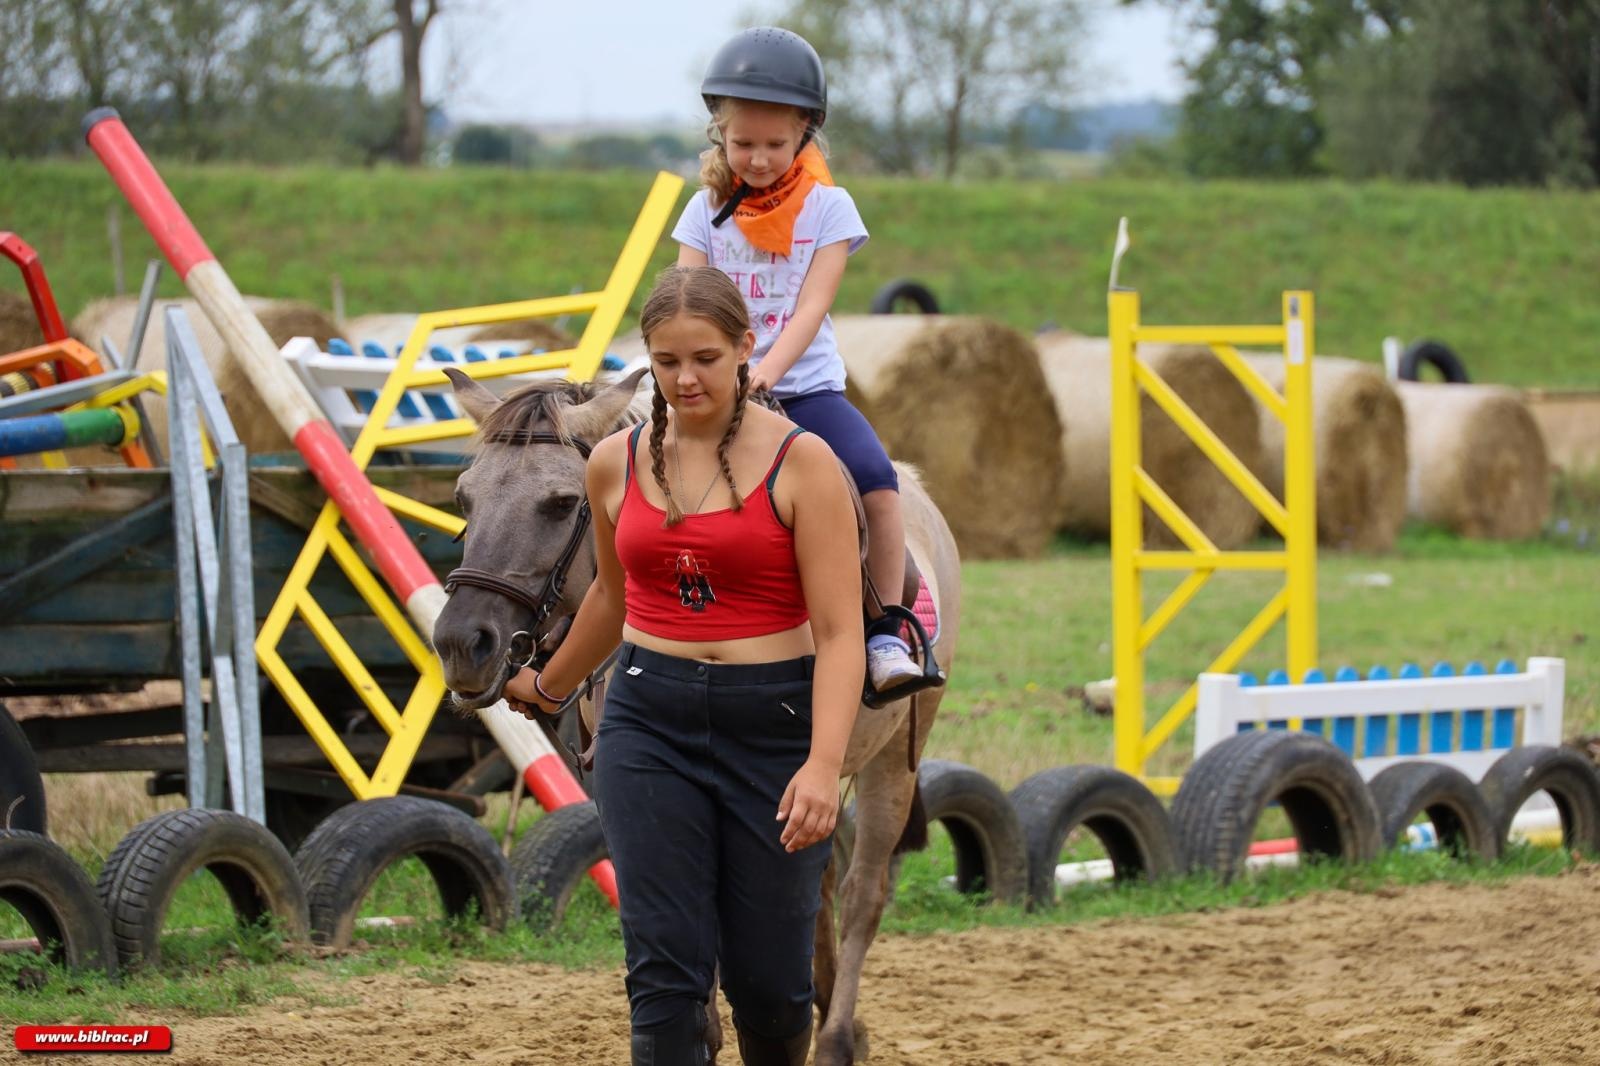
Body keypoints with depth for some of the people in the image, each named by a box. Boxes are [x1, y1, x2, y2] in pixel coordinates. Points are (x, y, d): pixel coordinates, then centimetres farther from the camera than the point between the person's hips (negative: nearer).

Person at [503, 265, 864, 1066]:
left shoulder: (800, 461, -7)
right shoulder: (616, 463, 5)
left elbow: (838, 633, -12)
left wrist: (823, 766, -24)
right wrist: (548, 687, 38)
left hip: (772, 723, -2)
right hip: (650, 721, 2)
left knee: (769, 978, 5)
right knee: (666, 969, -8)